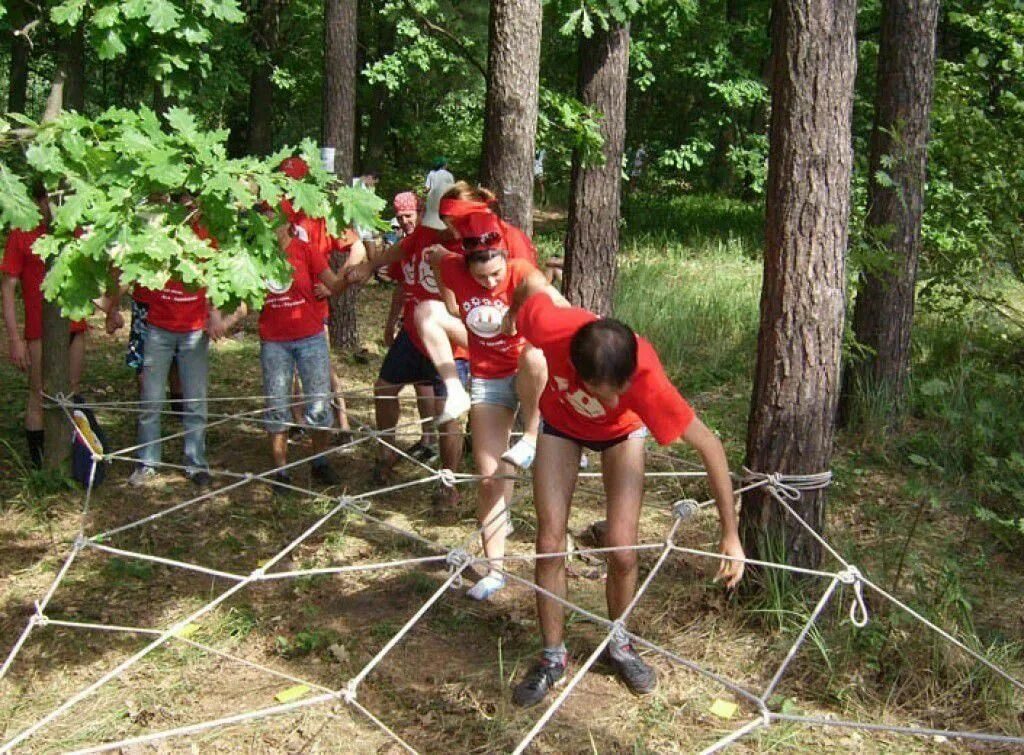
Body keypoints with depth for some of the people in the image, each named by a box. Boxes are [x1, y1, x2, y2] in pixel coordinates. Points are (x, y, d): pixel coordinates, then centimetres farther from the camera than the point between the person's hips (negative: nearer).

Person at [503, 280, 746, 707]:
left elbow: (709, 446, -32)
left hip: (621, 432, -1)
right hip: (560, 423, 1)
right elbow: (533, 283, -17)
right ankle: (553, 657, 14)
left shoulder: (646, 378, -44)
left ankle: (619, 644, 19)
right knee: (550, 544, -5)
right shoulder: (550, 327, -42)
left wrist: (730, 535, -28)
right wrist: (513, 311, 6)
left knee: (622, 548, -10)